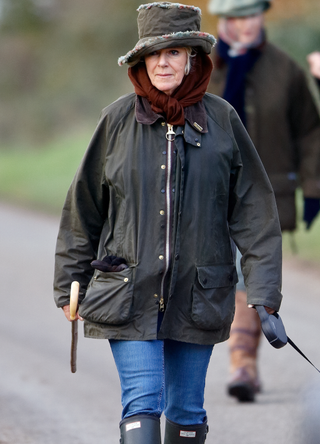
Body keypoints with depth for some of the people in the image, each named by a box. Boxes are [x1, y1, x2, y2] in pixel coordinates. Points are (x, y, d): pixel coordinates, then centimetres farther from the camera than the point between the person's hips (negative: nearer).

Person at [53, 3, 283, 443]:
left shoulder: (222, 120, -1)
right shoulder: (118, 120, -1)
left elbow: (254, 211, 2)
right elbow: (83, 208, 8)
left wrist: (263, 293, -4)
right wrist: (68, 286, 10)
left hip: (198, 294, 1)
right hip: (129, 292, -1)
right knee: (142, 405, -11)